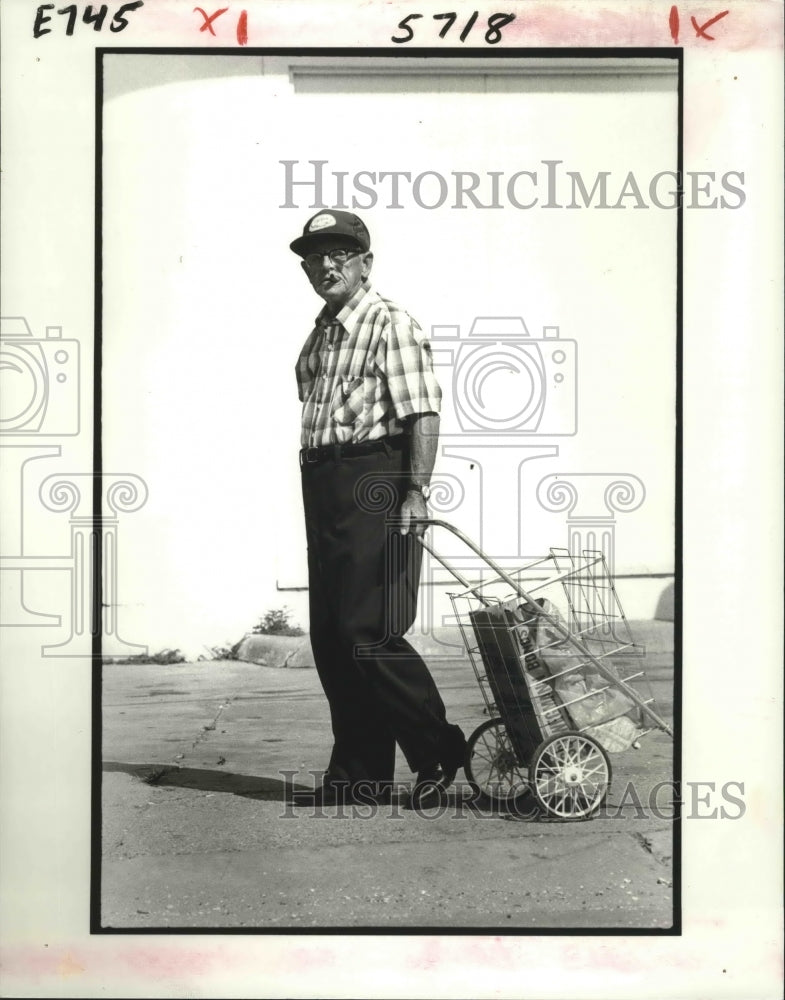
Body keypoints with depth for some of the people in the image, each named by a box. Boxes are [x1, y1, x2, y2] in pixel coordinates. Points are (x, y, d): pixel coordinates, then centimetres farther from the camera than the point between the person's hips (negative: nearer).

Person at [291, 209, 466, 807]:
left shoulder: (390, 324, -6)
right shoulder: (320, 333, 20)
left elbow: (423, 415, -15)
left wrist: (416, 491, -23)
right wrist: (317, 485, 16)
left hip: (372, 482, -9)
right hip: (323, 487, 9)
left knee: (369, 634, -10)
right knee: (330, 639, 10)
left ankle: (439, 750, 7)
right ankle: (357, 778, 19)